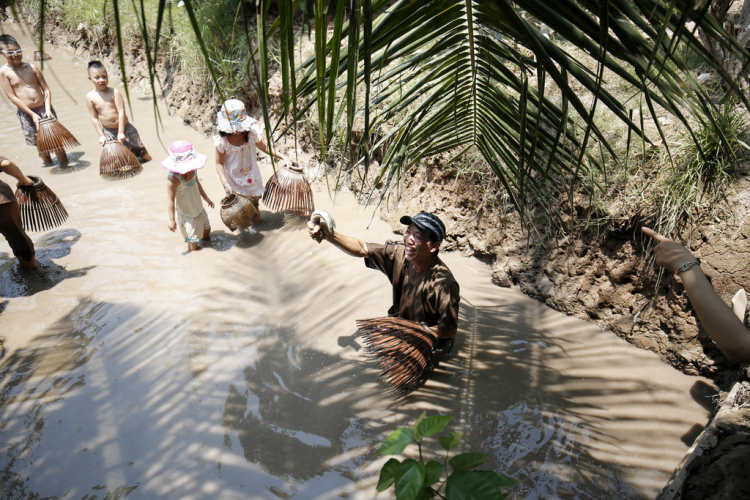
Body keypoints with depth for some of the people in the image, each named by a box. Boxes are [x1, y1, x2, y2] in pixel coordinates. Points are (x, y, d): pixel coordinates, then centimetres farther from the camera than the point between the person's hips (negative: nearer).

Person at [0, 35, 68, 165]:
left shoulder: (31, 67, 0)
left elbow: (46, 90, -1)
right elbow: (13, 97, -9)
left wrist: (48, 109, -14)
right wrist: (32, 114, -15)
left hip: (44, 109, 1)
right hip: (25, 114, -1)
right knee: (40, 143, 9)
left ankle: (64, 163, 14)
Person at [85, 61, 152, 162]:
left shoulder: (114, 92, -11)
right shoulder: (90, 97, -4)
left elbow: (121, 112, -15)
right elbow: (94, 118, -2)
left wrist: (121, 132, -18)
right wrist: (101, 136, -5)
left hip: (124, 127, -1)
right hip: (108, 131, 2)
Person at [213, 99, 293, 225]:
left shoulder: (251, 133, -18)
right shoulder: (222, 141, -23)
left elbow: (264, 148, -1)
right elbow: (219, 163, -16)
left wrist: (282, 157, -6)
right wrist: (225, 185, -24)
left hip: (251, 177, 2)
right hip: (233, 181, -2)